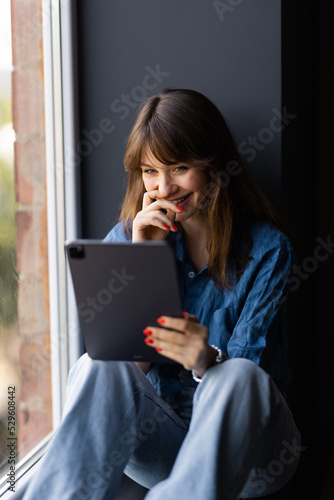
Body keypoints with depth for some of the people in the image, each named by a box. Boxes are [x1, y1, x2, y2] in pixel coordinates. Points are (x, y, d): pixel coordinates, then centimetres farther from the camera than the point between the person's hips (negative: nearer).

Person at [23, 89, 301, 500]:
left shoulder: (266, 247, -5)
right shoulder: (126, 238, 4)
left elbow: (243, 374, -12)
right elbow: (132, 363, -5)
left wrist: (207, 360, -36)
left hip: (239, 446, -2)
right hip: (154, 441, 2)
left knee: (238, 375, -36)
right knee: (97, 366, -29)